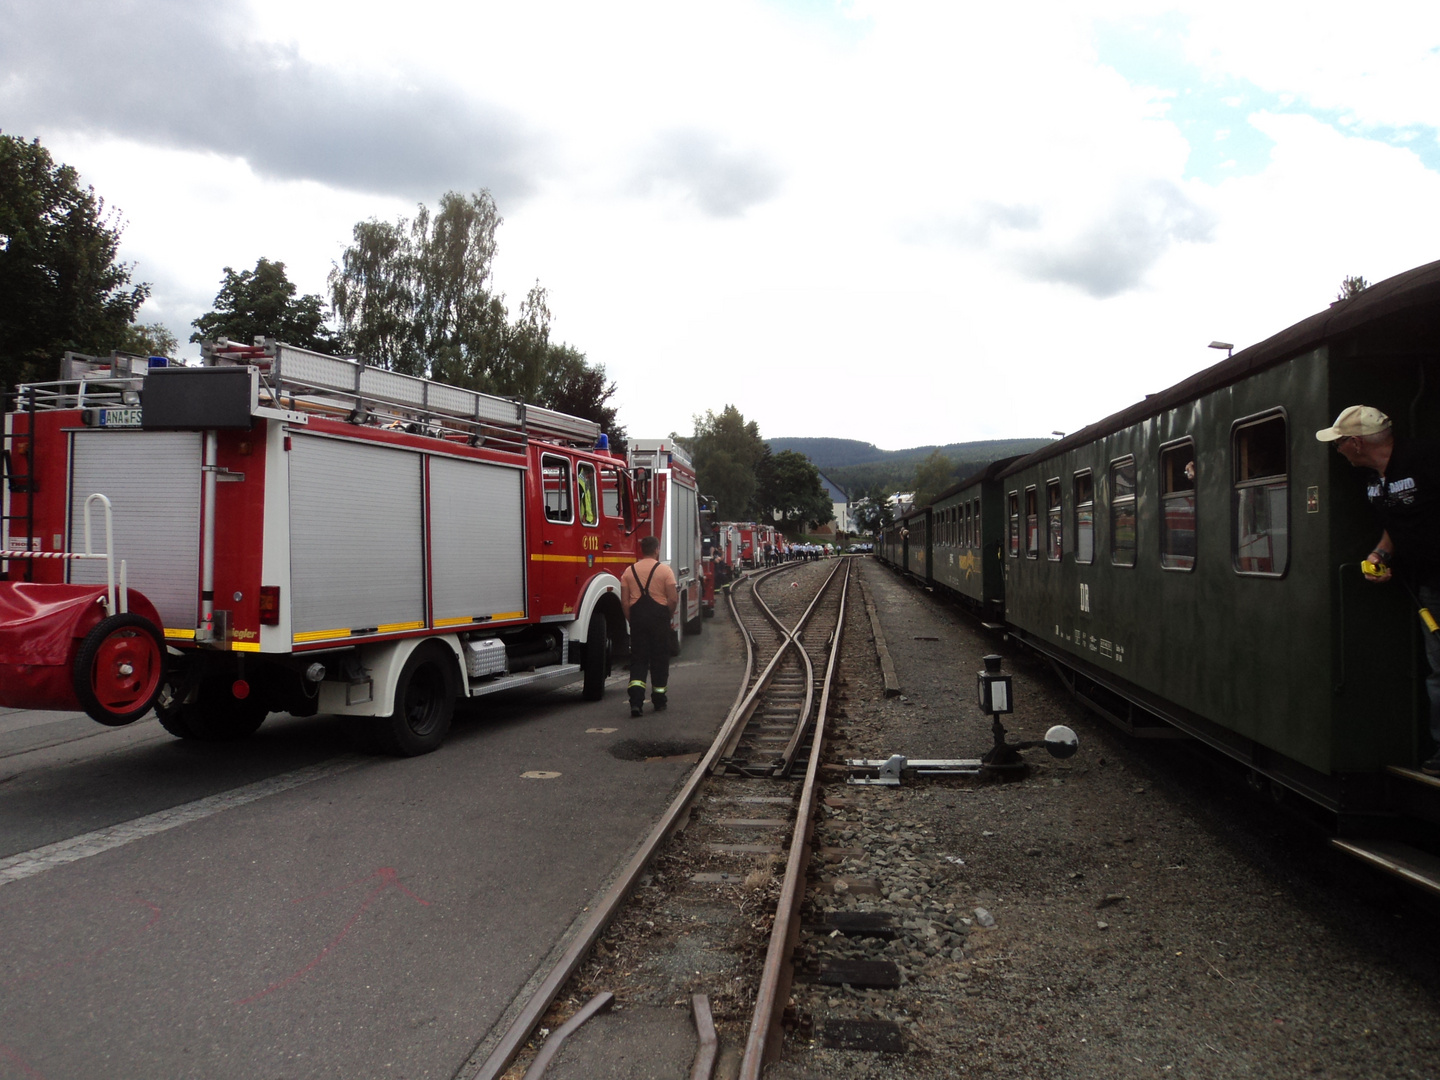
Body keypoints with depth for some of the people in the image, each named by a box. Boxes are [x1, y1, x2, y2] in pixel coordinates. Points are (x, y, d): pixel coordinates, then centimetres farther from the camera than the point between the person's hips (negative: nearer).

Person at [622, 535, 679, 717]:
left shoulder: (630, 571, 4)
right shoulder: (665, 570, -5)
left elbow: (624, 601, 2)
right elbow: (673, 599, -10)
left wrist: (632, 619, 12)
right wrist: (669, 615, 6)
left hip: (637, 615, 2)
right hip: (659, 617, -2)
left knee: (638, 658, 4)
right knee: (659, 658, 10)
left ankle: (636, 700, -12)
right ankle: (659, 701, 18)